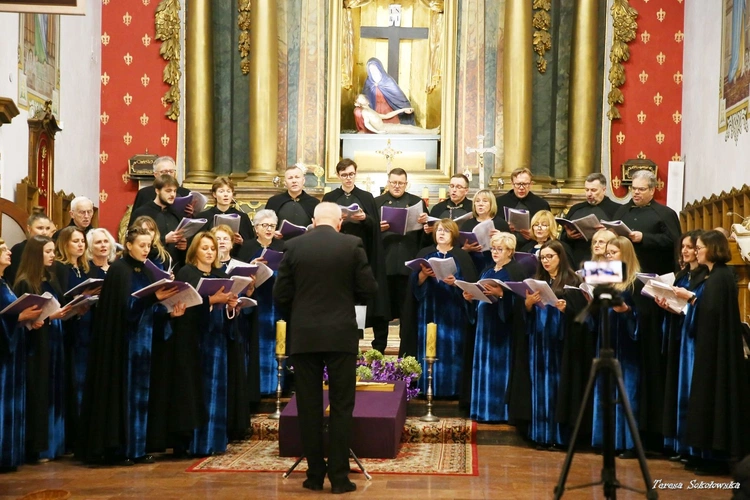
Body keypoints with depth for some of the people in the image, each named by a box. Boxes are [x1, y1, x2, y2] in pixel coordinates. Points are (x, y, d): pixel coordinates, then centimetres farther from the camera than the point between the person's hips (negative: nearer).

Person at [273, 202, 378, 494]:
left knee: (309, 407, 8)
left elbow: (280, 295, 0)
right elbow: (368, 290, -3)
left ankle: (315, 475, 12)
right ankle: (339, 477, 5)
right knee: (341, 407, 5)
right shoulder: (352, 245, -3)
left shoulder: (294, 246, 0)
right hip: (341, 336, -1)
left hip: (303, 337, 1)